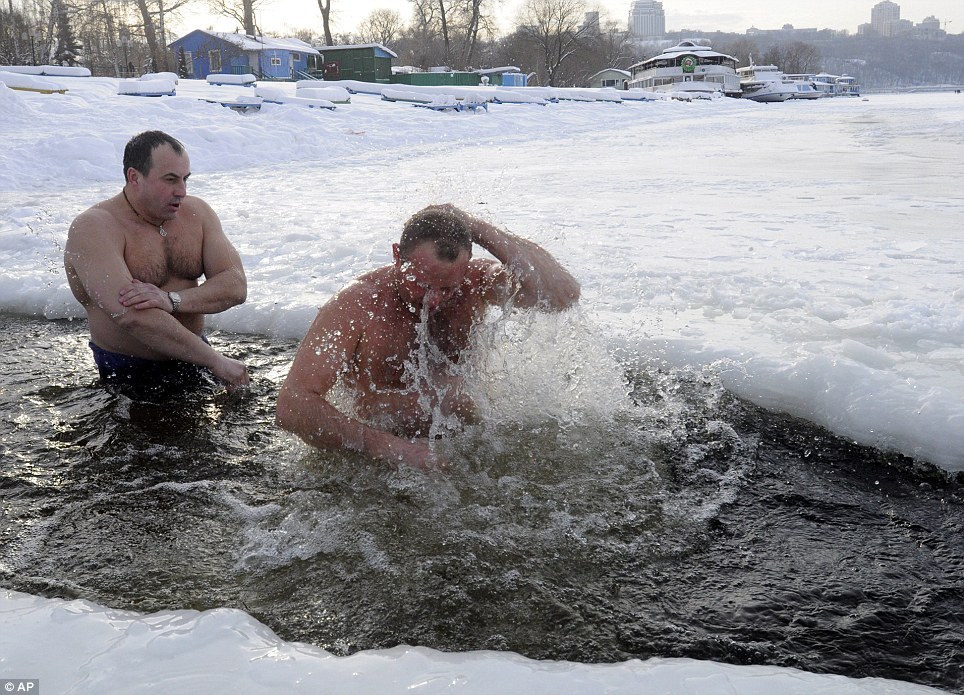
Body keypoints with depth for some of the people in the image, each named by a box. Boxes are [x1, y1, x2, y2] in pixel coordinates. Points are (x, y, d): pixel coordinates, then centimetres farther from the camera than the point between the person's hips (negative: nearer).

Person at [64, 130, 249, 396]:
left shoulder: (196, 212, 4)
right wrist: (216, 361, -28)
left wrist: (170, 300, -23)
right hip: (127, 376, -5)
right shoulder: (93, 228, -14)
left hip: (192, 360, 5)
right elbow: (130, 315, -27)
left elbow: (236, 286, -5)